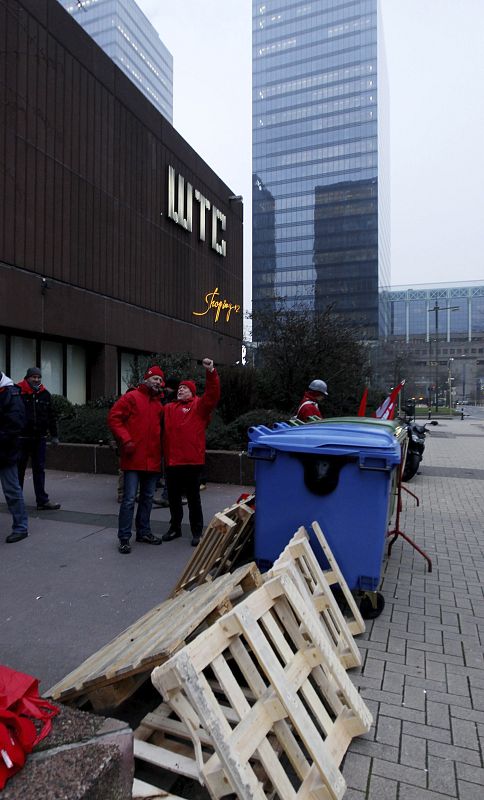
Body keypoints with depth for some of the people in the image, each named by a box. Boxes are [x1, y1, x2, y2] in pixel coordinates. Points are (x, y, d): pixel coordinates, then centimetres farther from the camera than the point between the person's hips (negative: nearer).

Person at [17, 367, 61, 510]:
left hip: (40, 438, 3)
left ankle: (42, 501, 8)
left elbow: (51, 416, 13)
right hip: (22, 438, -3)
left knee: (39, 469, 5)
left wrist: (54, 435, 12)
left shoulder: (45, 394, 8)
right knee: (19, 469, 9)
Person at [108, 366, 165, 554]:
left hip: (152, 459, 7)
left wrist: (161, 450, 12)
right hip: (133, 458, -6)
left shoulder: (159, 405, 15)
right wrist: (125, 440, -17)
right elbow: (114, 418, -10)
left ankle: (144, 532, 27)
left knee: (148, 497, 14)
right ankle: (124, 538, 5)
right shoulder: (131, 397, -3)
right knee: (129, 499, -5)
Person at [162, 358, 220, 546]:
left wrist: (211, 372, -26)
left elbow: (212, 394, -14)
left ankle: (197, 532, 18)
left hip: (192, 461, -4)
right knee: (173, 497, 15)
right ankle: (175, 527, 32)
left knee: (193, 498, 5)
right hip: (171, 461, 5)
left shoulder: (199, 405, 1)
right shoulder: (168, 408, 15)